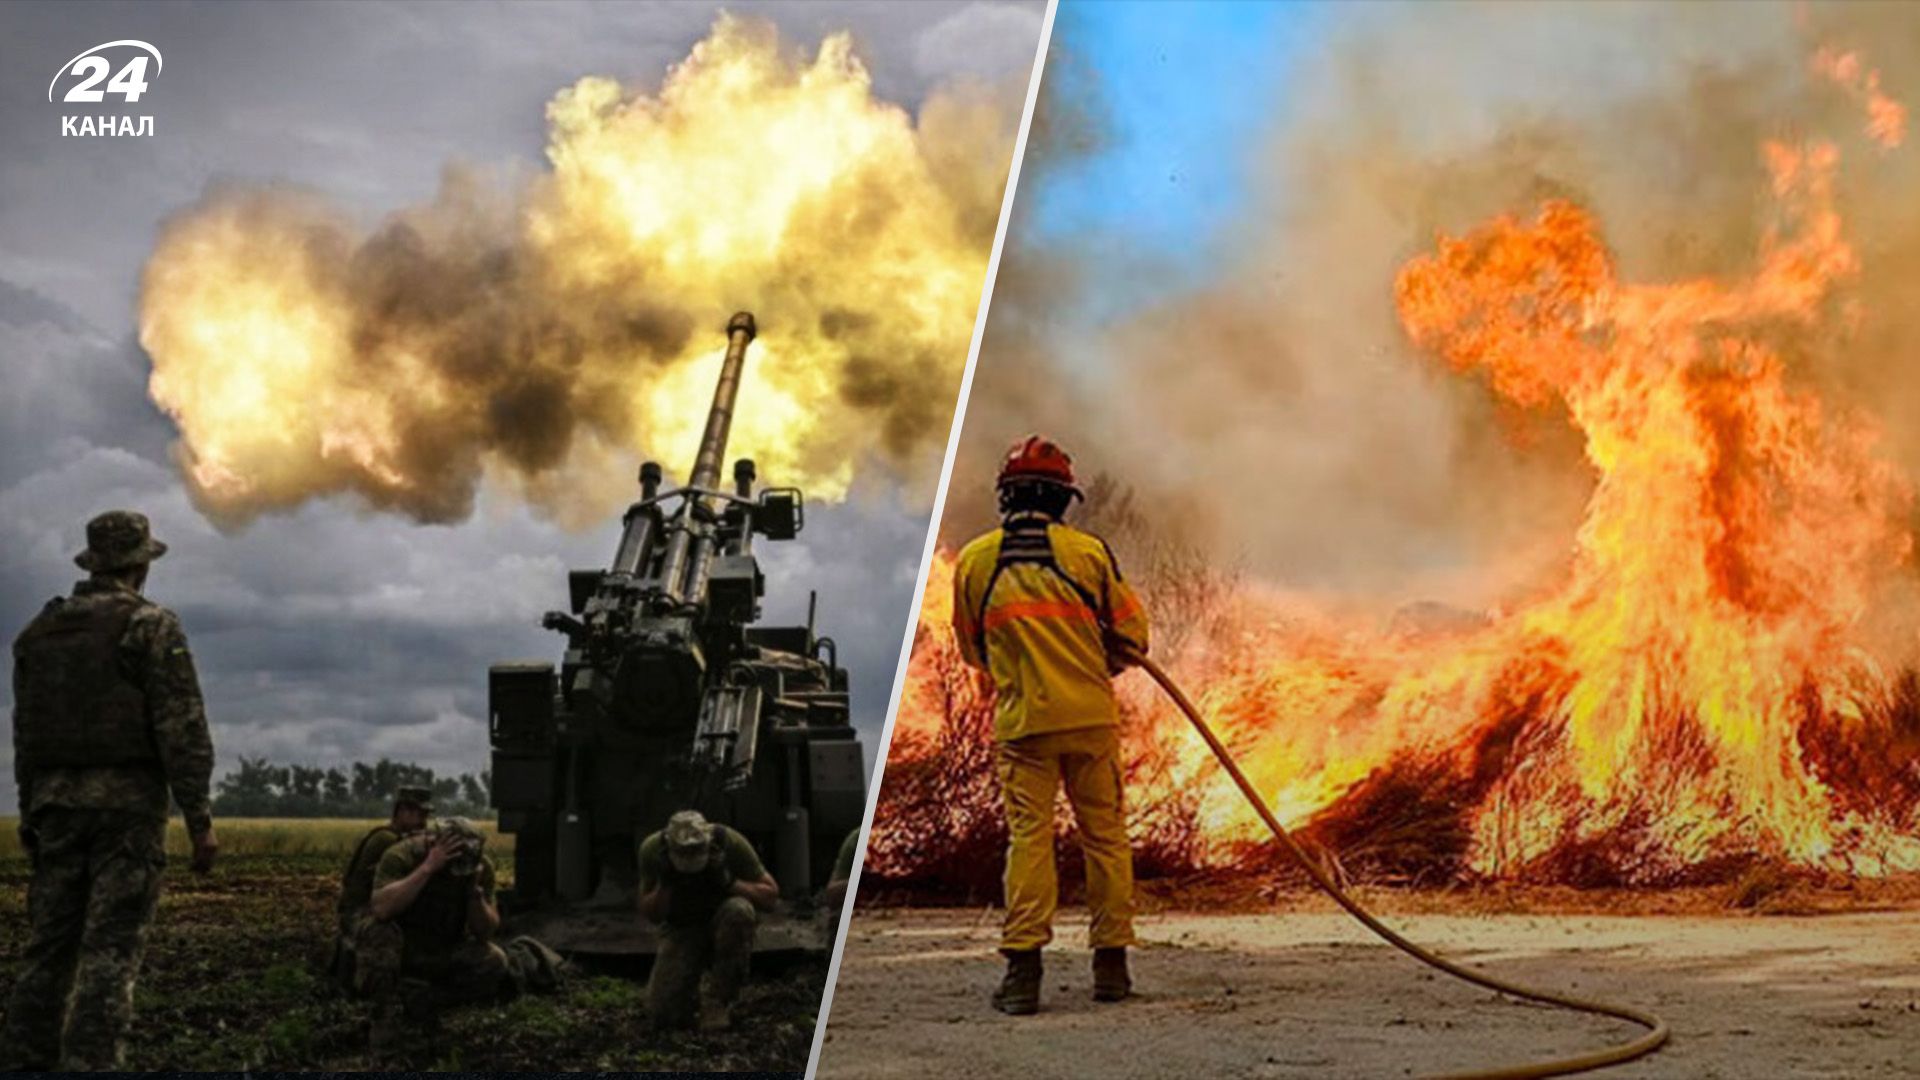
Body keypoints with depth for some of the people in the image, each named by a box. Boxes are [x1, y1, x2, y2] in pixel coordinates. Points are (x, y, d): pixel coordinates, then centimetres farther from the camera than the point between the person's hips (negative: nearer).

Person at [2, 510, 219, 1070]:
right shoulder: (152, 625, -5)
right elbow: (182, 728, -12)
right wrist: (200, 818, -11)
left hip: (56, 799, 6)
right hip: (128, 799, -5)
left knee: (50, 942, 9)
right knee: (110, 949, -7)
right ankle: (88, 1065, -13)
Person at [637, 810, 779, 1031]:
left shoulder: (730, 842, -25)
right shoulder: (652, 849, -20)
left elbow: (771, 896, -17)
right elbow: (651, 915, -9)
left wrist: (729, 882, -32)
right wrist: (664, 885, -28)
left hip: (724, 922, -1)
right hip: (681, 929, 1)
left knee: (738, 910, -38)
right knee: (661, 1012, -19)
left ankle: (719, 1001, -20)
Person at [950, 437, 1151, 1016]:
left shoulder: (974, 561, 3)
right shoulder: (1089, 552, -2)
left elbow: (973, 649, 15)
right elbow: (1132, 635, 4)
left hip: (1021, 720, 0)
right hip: (1091, 715, 0)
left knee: (1029, 836, 3)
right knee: (1105, 834, 9)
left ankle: (1023, 968, -3)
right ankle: (1111, 964, 14)